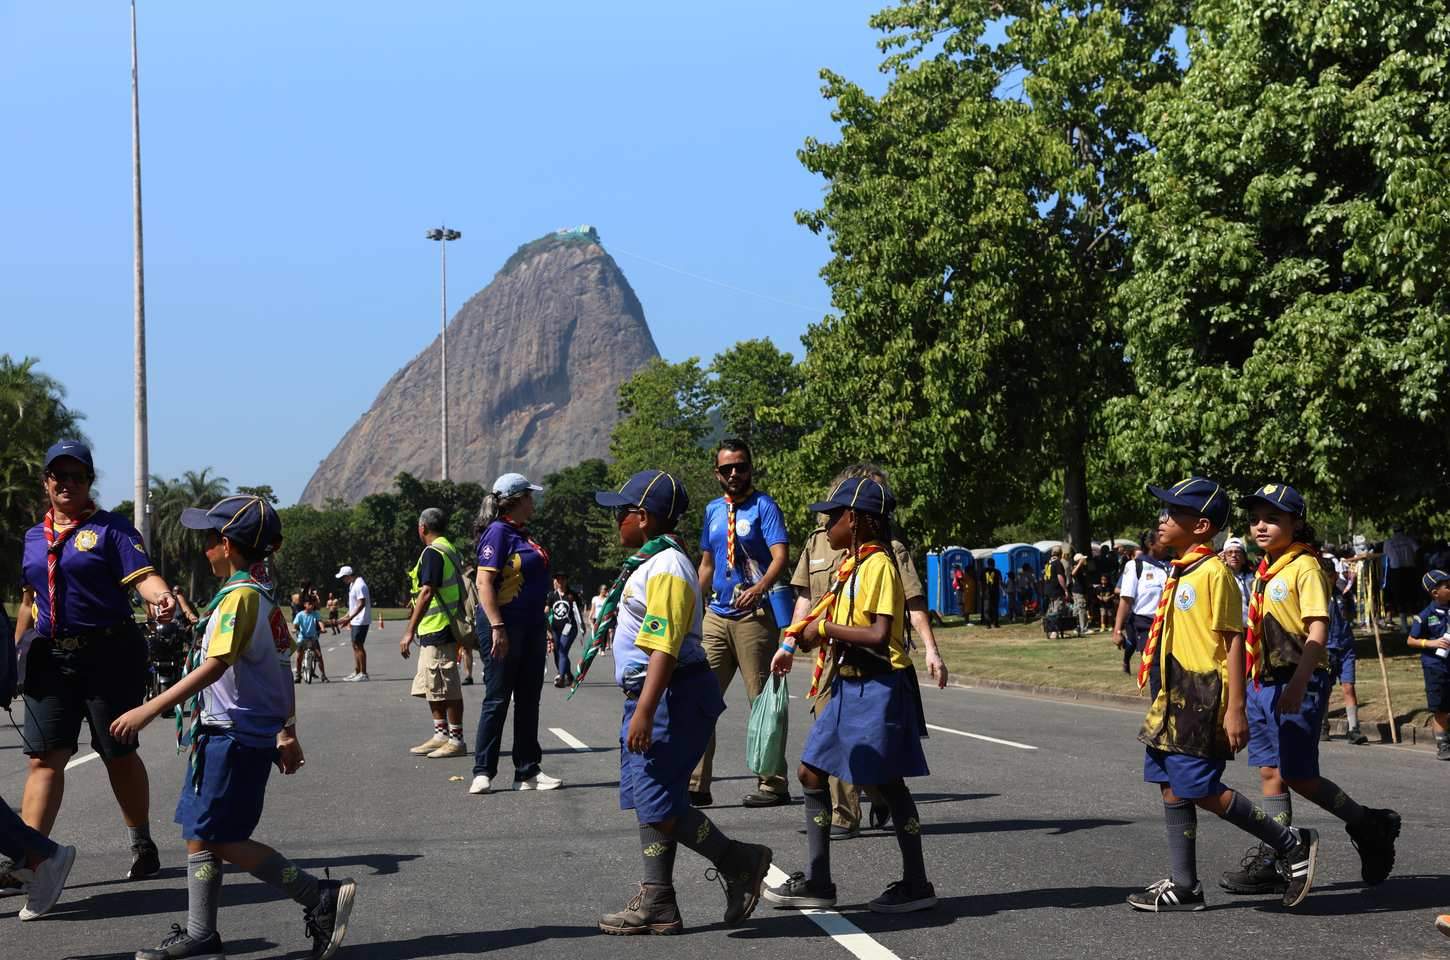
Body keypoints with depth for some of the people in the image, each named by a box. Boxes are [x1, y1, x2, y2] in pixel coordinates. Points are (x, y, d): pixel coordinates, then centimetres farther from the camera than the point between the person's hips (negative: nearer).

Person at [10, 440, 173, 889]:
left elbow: (141, 575, -15)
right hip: (50, 658, 4)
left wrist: (161, 595, -36)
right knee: (45, 756, -3)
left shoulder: (110, 528, -2)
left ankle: (143, 846, 21)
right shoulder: (35, 536, 15)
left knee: (119, 753, 6)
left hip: (110, 655, -4)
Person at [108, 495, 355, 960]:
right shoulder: (264, 596, 13)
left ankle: (321, 898, -3)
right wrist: (287, 733, 24)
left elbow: (215, 666, -26)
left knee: (224, 839, -5)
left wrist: (151, 709, -28)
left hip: (235, 736, -10)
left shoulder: (240, 597, -17)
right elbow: (282, 670, 18)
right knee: (198, 833, 11)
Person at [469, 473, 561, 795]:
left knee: (529, 699, 11)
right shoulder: (498, 533, -12)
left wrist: (543, 625, 21)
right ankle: (483, 772, 2)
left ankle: (528, 771, 16)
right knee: (497, 699, -4)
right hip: (504, 625, -9)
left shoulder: (522, 533, 15)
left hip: (530, 626, 9)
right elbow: (484, 582, -19)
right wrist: (497, 627, -24)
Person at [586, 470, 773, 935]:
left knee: (658, 804, -10)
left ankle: (740, 862, 5)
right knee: (648, 800, 11)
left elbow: (664, 648, -25)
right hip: (651, 696, 11)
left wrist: (644, 712, -29)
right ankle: (656, 903, 16)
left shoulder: (666, 569, -17)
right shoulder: (648, 564, 16)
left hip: (672, 698, -11)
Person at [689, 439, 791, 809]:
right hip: (716, 615, 6)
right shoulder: (713, 510, 16)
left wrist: (758, 589, -33)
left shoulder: (763, 507, -4)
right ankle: (696, 784, 3)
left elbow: (780, 556, -16)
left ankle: (772, 785, 5)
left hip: (755, 615, -6)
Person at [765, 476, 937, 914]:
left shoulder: (879, 565, -15)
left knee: (888, 784, -2)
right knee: (811, 773, 7)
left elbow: (879, 635, -24)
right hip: (849, 686, 10)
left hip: (878, 688, -10)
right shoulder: (852, 566, 13)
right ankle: (816, 881, 12)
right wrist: (794, 644, 8)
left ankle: (917, 885, 9)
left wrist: (826, 628, -16)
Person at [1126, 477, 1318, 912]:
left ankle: (1292, 843, 5)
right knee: (1172, 787, 9)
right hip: (1176, 698, 9)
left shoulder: (1213, 573, -13)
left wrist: (1235, 709, -19)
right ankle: (1184, 885, 15)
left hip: (1203, 699, -9)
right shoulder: (1179, 573, 13)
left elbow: (1234, 642, -16)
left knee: (1201, 790, -8)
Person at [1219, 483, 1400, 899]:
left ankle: (1372, 827, 11)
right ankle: (1272, 861, 12)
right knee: (1271, 772, 8)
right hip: (1264, 683, 8)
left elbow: (1317, 632, -19)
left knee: (1296, 775, -5)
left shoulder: (1304, 568, -12)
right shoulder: (1265, 570, 13)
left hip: (1298, 683, -8)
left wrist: (1297, 685, -27)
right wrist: (1252, 681, 20)